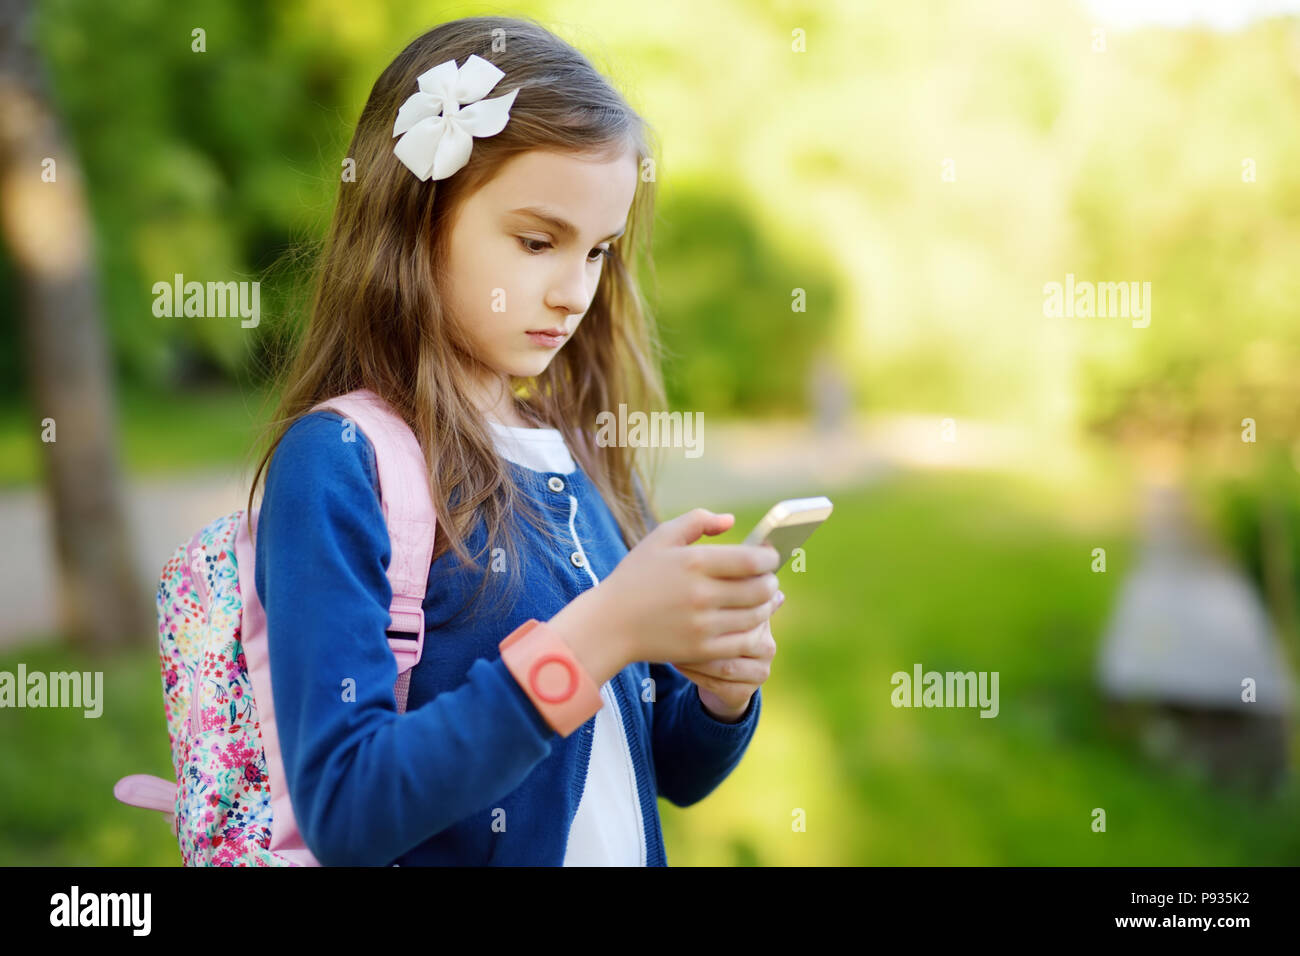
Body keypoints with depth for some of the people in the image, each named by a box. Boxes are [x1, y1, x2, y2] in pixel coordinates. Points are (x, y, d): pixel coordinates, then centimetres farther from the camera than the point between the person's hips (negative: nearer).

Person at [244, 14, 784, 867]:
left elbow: (674, 773, 9)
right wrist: (599, 633, -28)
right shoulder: (335, 462, -15)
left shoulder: (584, 456, 1)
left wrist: (723, 686, -12)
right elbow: (342, 814, -23)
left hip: (633, 845, 5)